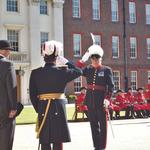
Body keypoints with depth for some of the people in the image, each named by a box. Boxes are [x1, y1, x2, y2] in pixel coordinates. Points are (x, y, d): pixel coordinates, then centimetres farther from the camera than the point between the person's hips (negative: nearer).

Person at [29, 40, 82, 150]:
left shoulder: (35, 73, 1)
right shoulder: (62, 71, -5)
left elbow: (33, 95, 2)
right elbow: (79, 71, 12)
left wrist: (39, 110, 13)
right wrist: (65, 62, 15)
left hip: (43, 109, 2)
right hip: (59, 108, -2)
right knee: (58, 141, 3)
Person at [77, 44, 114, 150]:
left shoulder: (107, 70, -1)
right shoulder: (88, 69, 9)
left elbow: (111, 86, -4)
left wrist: (108, 99, -14)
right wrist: (84, 59, -9)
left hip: (101, 100, -4)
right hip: (90, 100, 4)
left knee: (102, 124, 2)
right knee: (93, 124, 10)